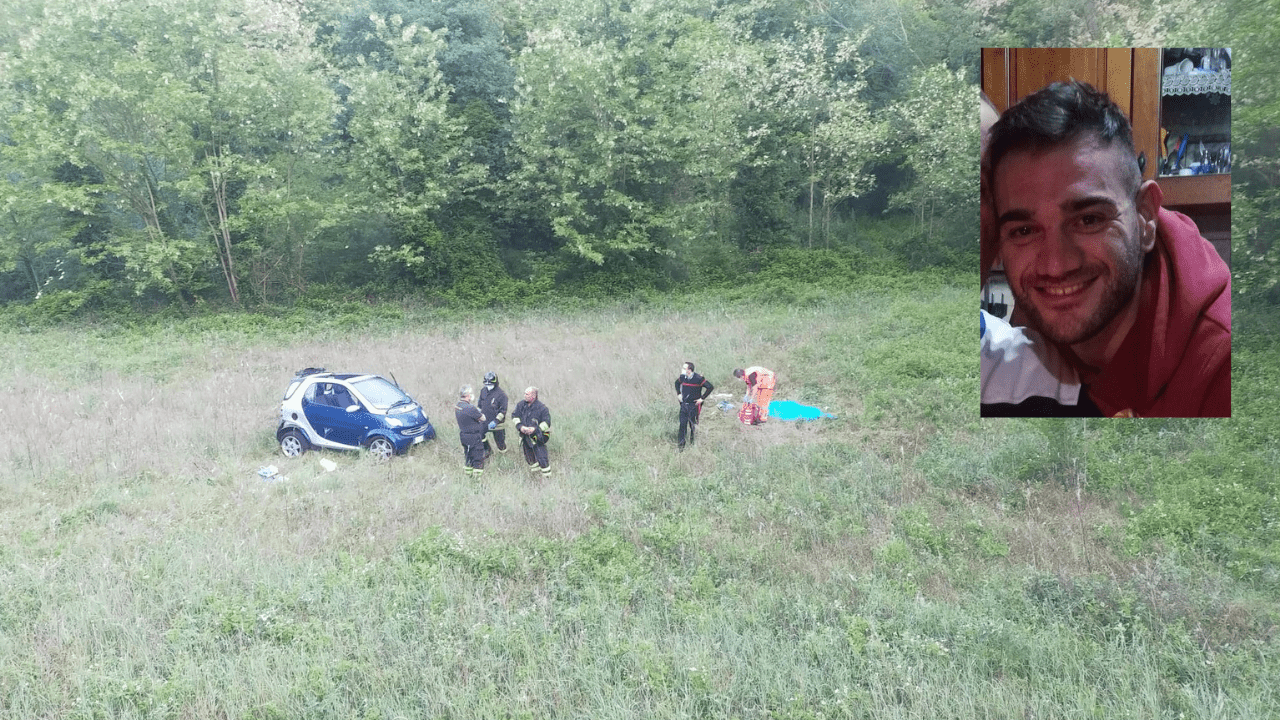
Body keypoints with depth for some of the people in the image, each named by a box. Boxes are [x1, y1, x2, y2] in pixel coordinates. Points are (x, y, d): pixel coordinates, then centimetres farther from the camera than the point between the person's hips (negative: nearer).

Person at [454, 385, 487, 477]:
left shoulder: (457, 406, 1)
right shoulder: (470, 408, -27)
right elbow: (483, 418, -15)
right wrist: (479, 412, 5)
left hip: (463, 436, 9)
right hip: (474, 437, -9)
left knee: (468, 456, 23)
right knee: (478, 459, 3)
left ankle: (468, 474, 34)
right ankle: (477, 476, 8)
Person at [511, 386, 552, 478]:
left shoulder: (541, 408, -16)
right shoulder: (521, 405, -1)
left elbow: (546, 422, -13)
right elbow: (514, 416, 2)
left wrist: (536, 429, -25)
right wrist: (520, 426, -15)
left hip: (537, 437, -6)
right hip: (525, 436, 6)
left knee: (541, 457, -9)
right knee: (529, 456, 19)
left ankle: (547, 475, 3)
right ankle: (534, 468, 43)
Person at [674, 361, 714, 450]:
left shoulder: (698, 379, -16)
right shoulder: (682, 377, 1)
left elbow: (710, 387, -14)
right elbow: (677, 383, 25)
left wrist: (702, 398, -12)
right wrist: (679, 393, 15)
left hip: (694, 405, -4)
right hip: (684, 404, 4)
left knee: (692, 426, 6)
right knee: (682, 425, 1)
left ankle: (692, 444, 23)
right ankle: (681, 445, 9)